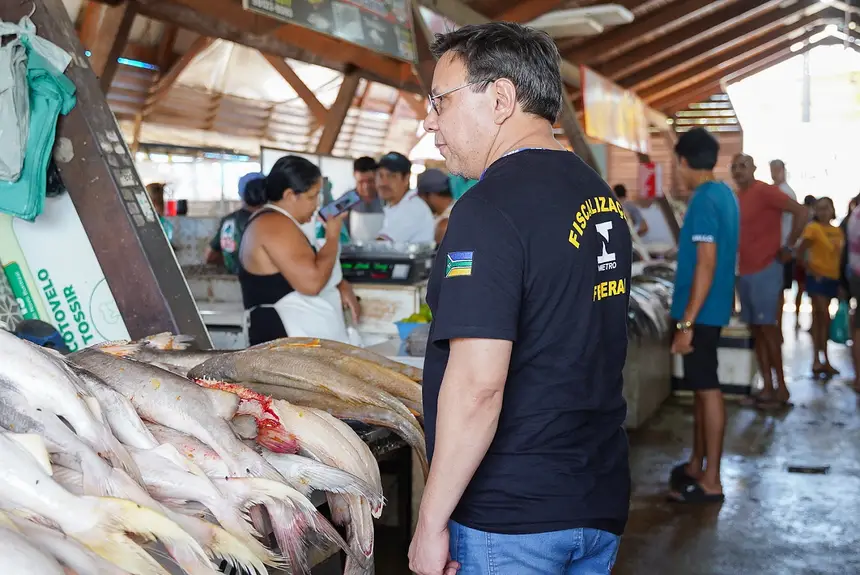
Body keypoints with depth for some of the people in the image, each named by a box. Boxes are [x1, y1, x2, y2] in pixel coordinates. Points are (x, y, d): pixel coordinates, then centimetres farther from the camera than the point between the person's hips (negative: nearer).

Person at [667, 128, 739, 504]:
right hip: (711, 308, 10)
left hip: (700, 311, -10)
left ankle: (711, 480, 5)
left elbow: (706, 265, -23)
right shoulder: (724, 194, 11)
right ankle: (696, 465, 27)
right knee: (701, 387, 16)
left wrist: (686, 322, -23)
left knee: (707, 389, -3)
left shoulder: (704, 200, -19)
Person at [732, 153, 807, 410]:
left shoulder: (765, 191, -11)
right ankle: (768, 387, 13)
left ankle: (781, 387, 3)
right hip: (745, 271, 8)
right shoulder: (737, 198, 13)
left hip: (765, 270, -8)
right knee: (756, 330, 9)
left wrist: (788, 247, -14)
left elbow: (801, 212, -19)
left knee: (767, 327, -5)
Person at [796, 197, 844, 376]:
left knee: (819, 318, 10)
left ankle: (817, 360, 15)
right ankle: (824, 360, -4)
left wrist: (841, 281, 8)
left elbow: (840, 255, 12)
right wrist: (811, 270, -14)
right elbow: (800, 252, -12)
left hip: (832, 278, 6)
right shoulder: (813, 228, -9)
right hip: (818, 277, -6)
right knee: (824, 318, -9)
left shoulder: (838, 231, 9)